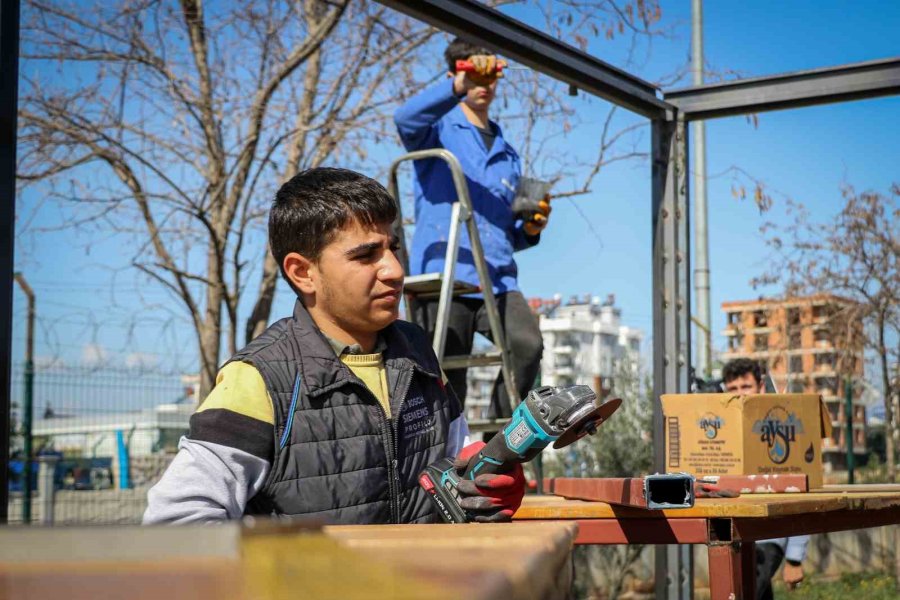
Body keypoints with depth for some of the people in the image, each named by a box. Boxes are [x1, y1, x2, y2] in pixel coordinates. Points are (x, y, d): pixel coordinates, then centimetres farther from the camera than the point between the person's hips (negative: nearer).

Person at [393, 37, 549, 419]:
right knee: (446, 383, -4)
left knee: (528, 344, -23)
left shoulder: (506, 154, 26)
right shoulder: (440, 129, 9)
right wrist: (458, 87, -34)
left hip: (497, 279, 4)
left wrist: (529, 229, 6)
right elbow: (406, 118, -18)